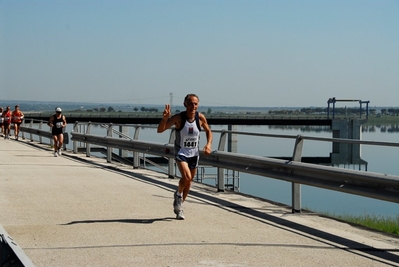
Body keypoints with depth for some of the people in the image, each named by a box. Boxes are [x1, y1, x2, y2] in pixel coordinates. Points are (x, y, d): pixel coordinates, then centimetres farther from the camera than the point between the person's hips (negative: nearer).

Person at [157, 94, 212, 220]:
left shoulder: (201, 118, -10)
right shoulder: (178, 118, -19)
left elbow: (208, 131, 9)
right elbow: (160, 130, -23)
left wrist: (209, 144, -8)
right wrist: (165, 118, -40)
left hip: (194, 154, 4)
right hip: (181, 152, -4)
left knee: (189, 181, 13)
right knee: (186, 177, -24)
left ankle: (179, 206, 35)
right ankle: (178, 194, 9)